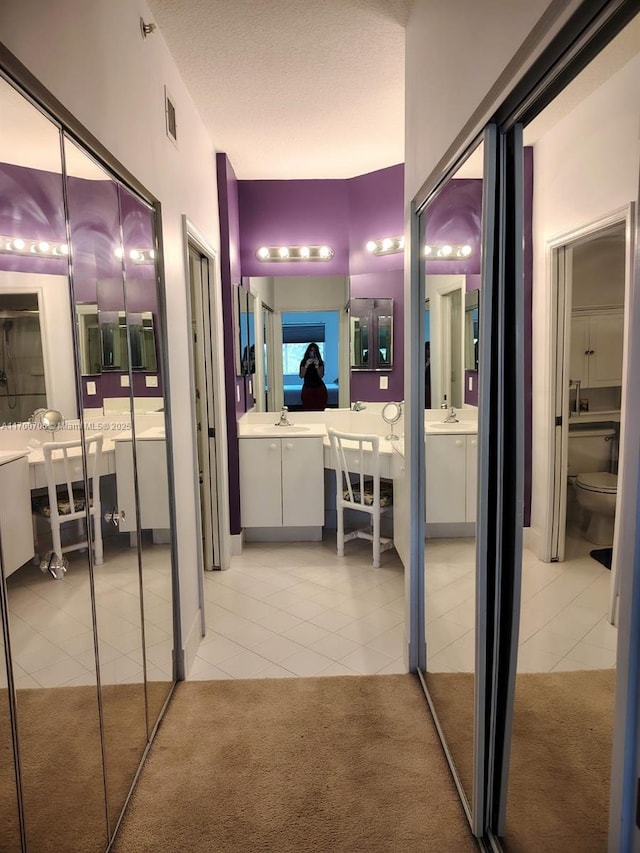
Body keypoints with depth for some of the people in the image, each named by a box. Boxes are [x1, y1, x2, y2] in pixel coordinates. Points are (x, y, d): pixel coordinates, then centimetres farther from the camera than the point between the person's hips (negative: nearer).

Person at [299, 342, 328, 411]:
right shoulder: (303, 362, 3)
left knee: (319, 409, -6)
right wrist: (306, 365, -17)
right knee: (308, 409, -9)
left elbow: (321, 375, -6)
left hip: (319, 388, 1)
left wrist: (317, 365, -18)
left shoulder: (320, 362, 5)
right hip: (307, 388, -1)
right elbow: (301, 376, -7)